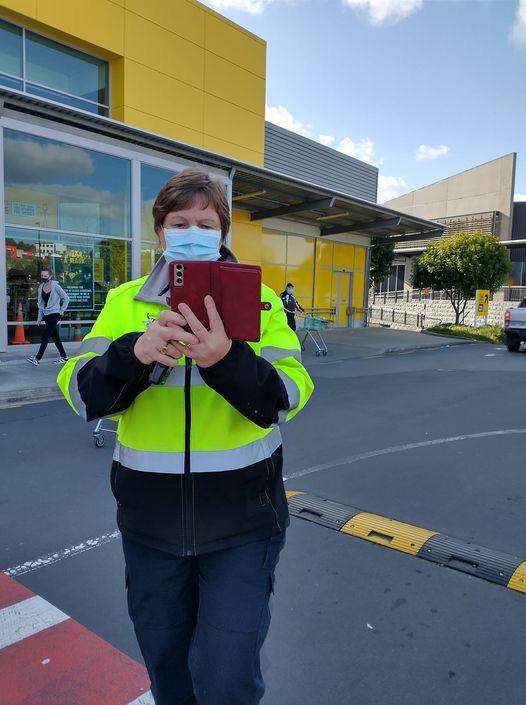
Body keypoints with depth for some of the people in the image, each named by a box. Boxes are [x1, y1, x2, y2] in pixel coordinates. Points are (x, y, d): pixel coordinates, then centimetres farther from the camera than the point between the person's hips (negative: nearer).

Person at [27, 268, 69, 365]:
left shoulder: (55, 286, -8)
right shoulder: (41, 287, 9)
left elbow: (66, 298, -3)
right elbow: (41, 303, 14)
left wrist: (61, 311, -5)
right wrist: (40, 317, 10)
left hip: (54, 314, -7)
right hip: (46, 315, 7)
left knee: (45, 336, -10)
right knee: (55, 337, 10)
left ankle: (38, 358, -9)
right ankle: (63, 357, 19)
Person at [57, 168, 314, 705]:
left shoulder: (259, 300, -3)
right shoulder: (124, 301, 1)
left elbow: (286, 399, -13)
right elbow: (83, 396, -7)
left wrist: (225, 359, -32)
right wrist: (136, 351, -27)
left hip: (242, 521, -2)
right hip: (151, 520, 3)